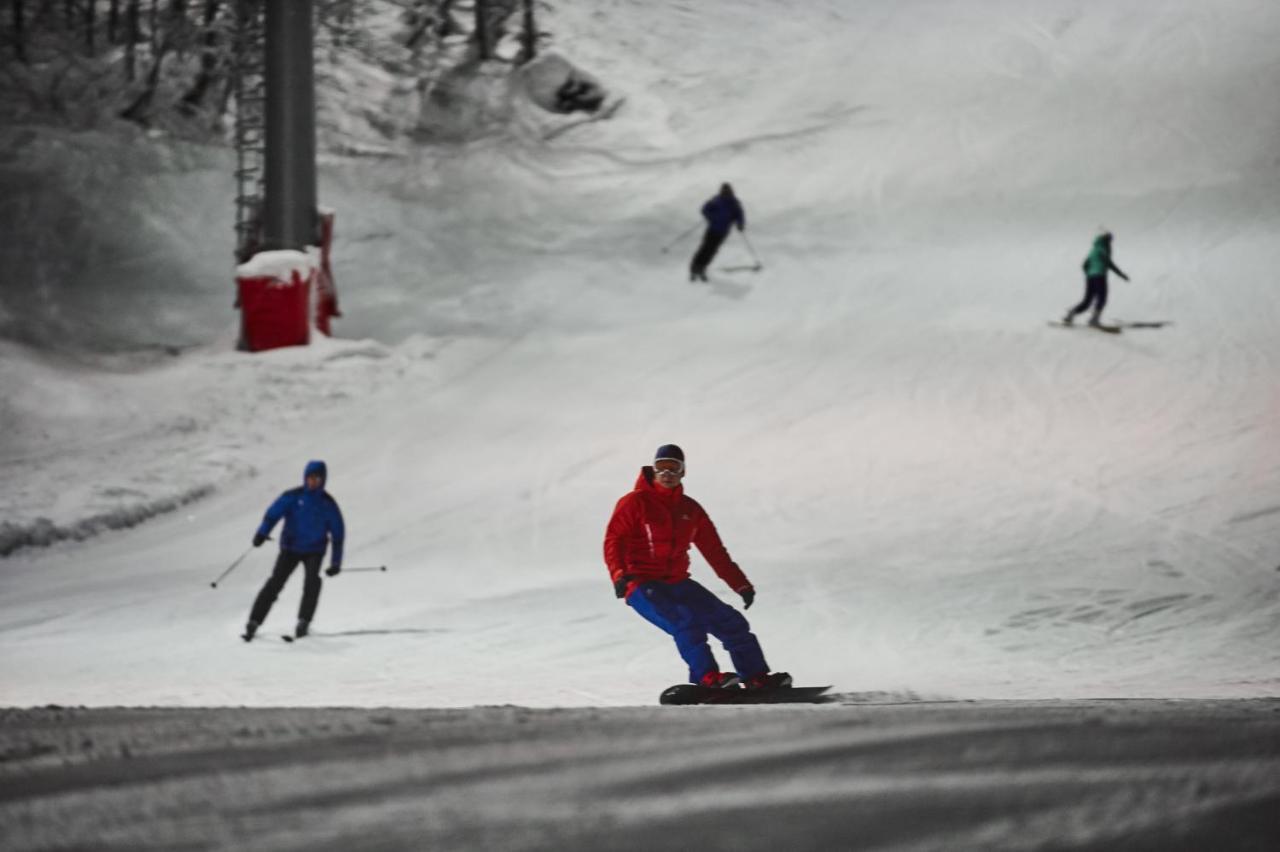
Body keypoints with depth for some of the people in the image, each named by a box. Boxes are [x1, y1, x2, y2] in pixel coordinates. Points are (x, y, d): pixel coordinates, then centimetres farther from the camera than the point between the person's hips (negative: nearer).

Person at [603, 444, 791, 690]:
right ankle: (707, 678, -36)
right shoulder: (635, 503, -4)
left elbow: (714, 550, 16)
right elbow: (613, 541, -10)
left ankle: (756, 678, 6)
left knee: (729, 621, -1)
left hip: (678, 584, 6)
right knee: (687, 621, -30)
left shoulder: (690, 509, 12)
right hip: (642, 586, -6)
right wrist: (619, 575, -28)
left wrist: (741, 585, 12)